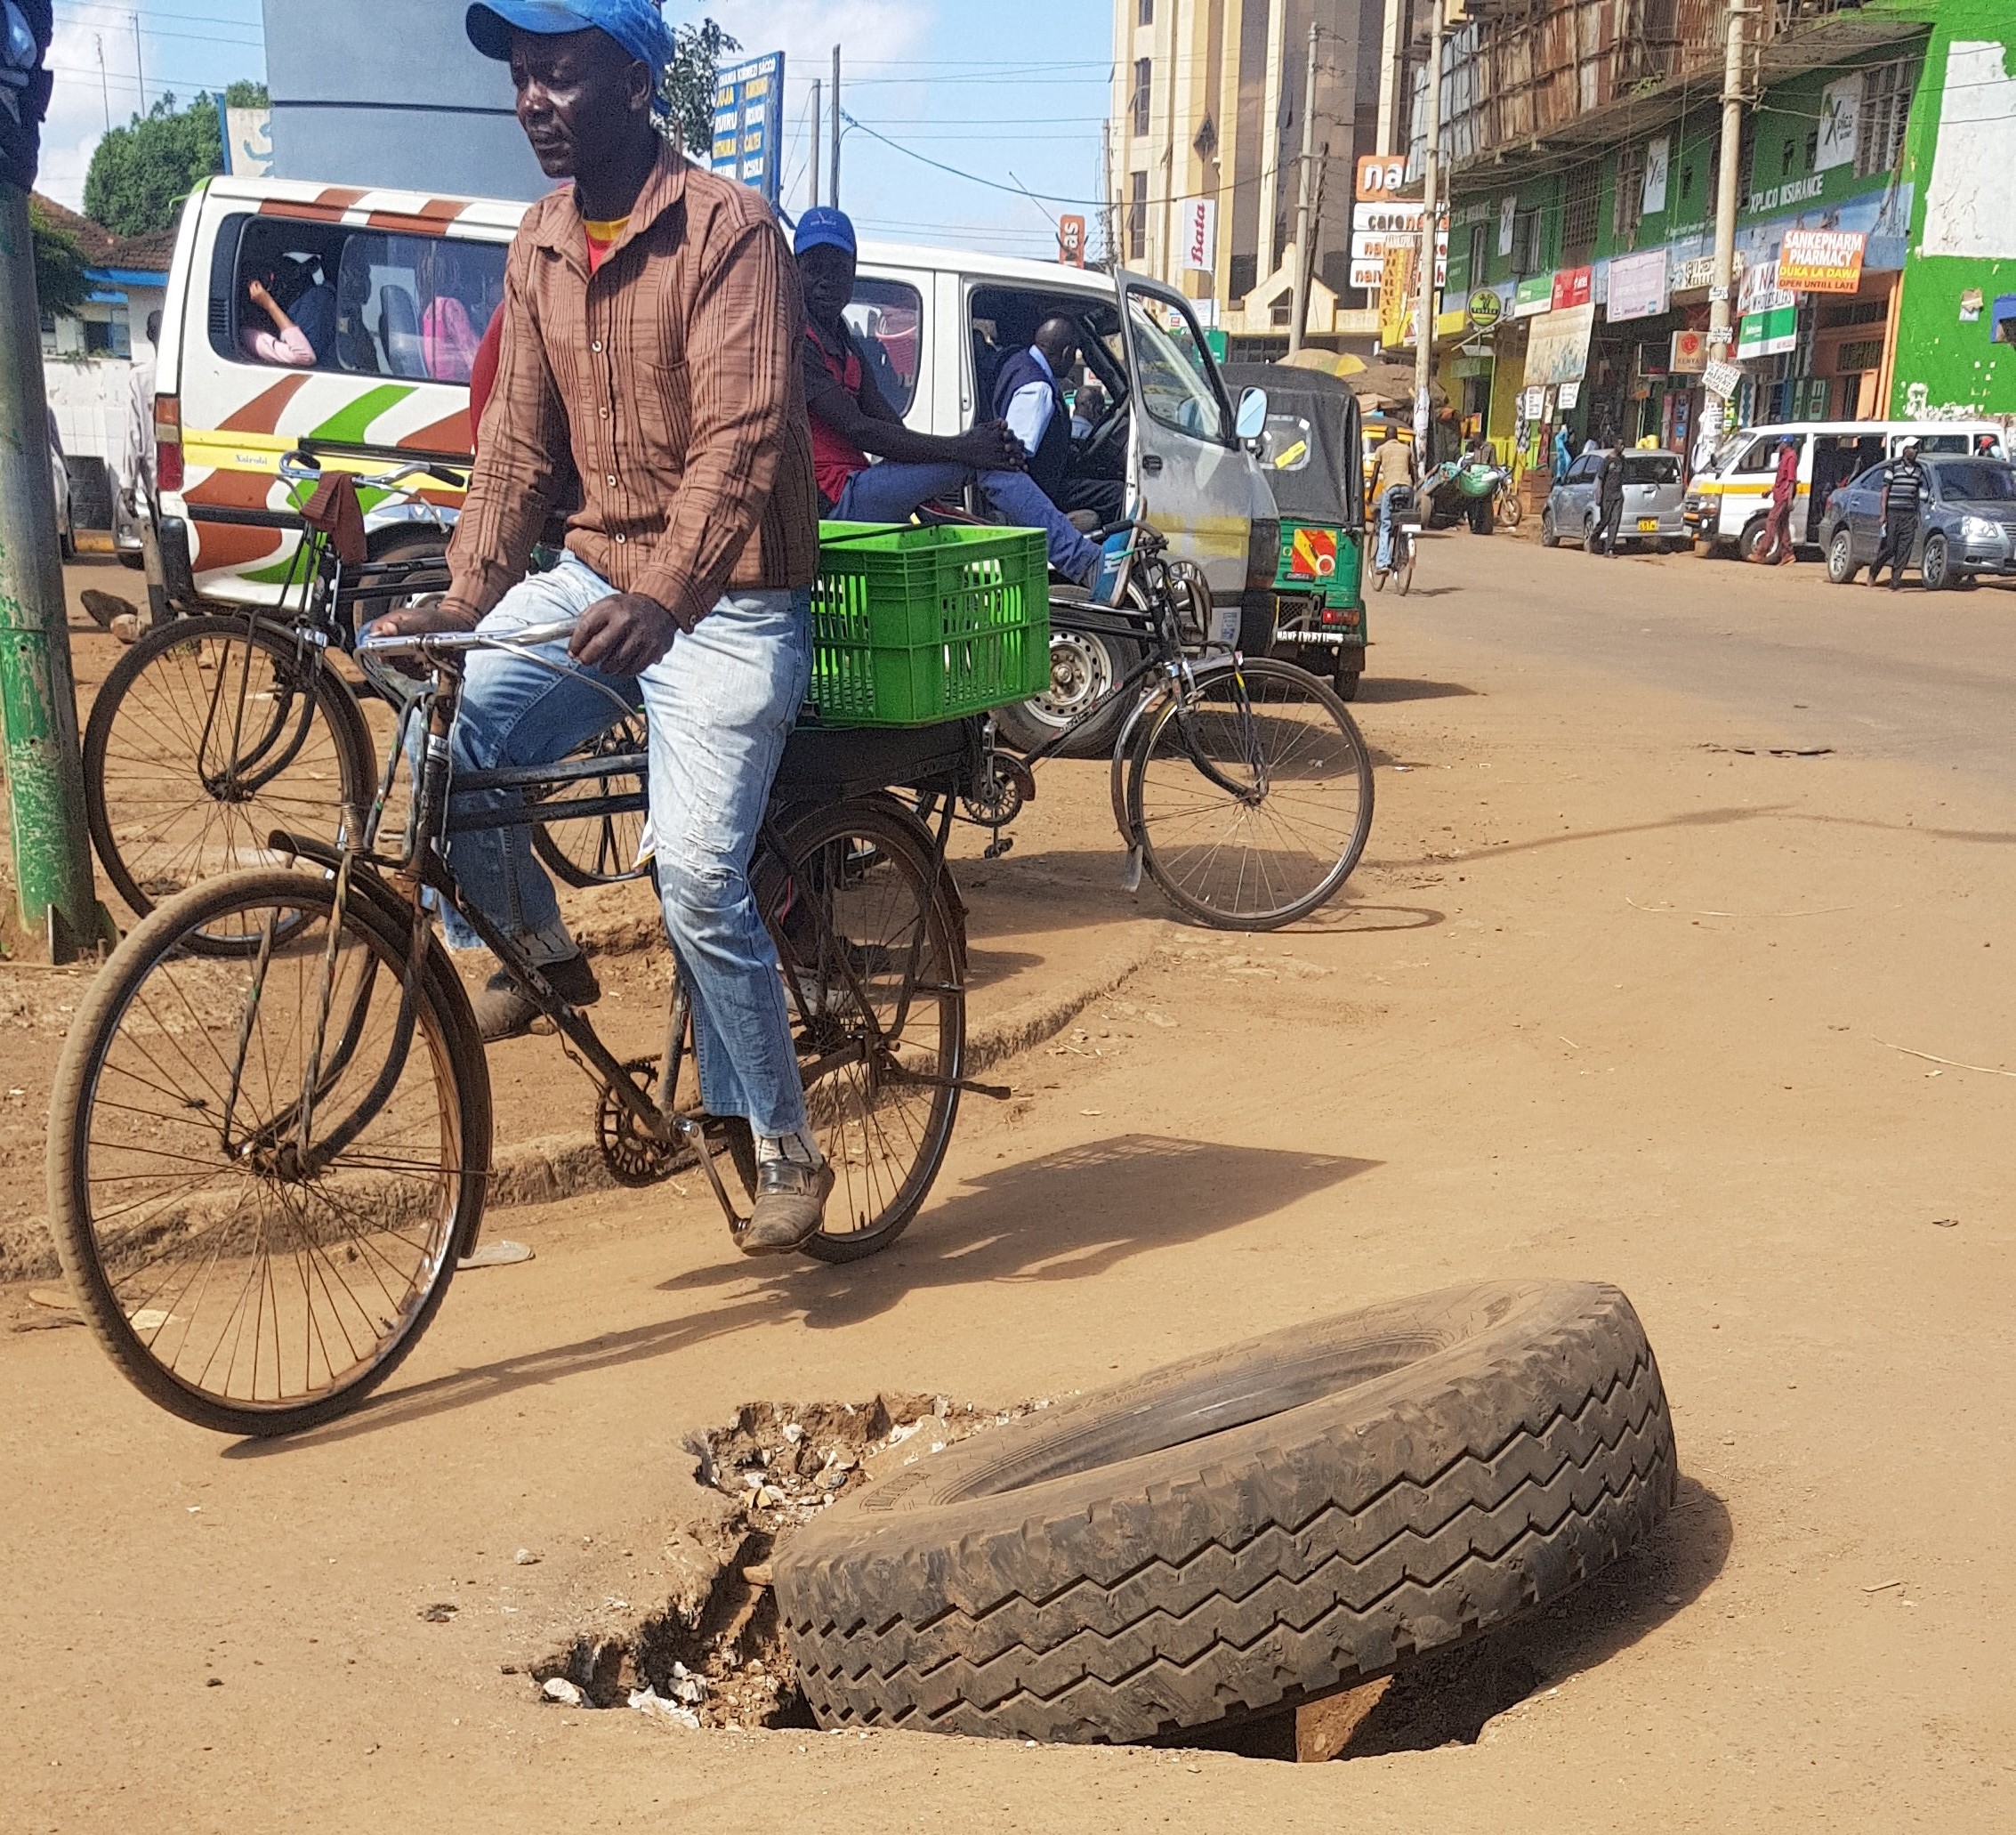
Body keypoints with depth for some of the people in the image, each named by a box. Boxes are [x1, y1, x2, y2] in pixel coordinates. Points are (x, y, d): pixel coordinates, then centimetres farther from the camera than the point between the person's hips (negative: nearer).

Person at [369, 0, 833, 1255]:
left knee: (699, 881, -15)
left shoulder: (729, 232, -14)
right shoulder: (542, 247, 7)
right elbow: (519, 437, 7)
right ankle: (536, 954, 11)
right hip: (594, 574, 6)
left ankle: (786, 1151, 4)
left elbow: (741, 439, -25)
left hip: (725, 601, -6)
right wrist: (466, 595, -6)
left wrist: (662, 597, -39)